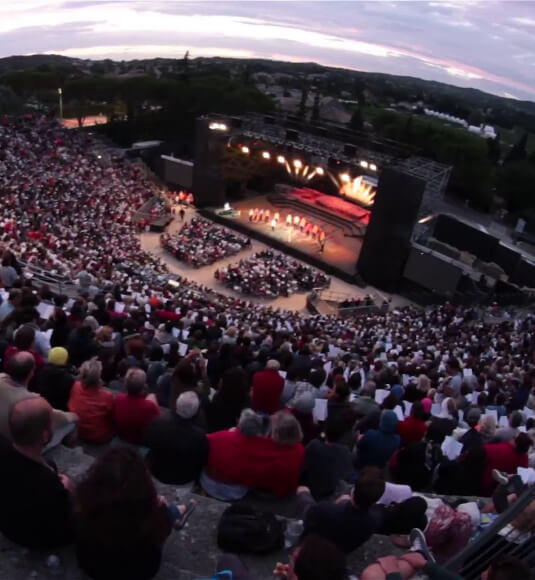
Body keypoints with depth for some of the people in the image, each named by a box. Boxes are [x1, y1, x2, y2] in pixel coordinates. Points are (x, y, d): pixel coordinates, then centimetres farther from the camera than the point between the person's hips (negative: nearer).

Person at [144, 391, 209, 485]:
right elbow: (203, 462, -15)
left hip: (157, 472, 2)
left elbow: (145, 442, -4)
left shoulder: (158, 423, -26)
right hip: (184, 479, -2)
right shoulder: (200, 435, -33)